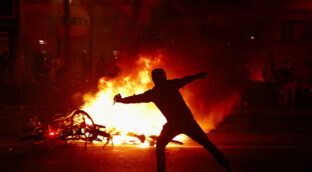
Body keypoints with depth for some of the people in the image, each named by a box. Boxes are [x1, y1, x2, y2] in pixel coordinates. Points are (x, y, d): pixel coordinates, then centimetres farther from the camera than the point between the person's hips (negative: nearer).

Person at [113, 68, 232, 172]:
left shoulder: (152, 93, 4)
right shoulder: (172, 84, 7)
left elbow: (136, 98, 12)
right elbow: (186, 79, 21)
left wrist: (121, 100, 27)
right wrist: (198, 76, 39)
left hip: (173, 124, -2)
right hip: (188, 121, 2)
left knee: (160, 146, 20)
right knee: (207, 144, 8)